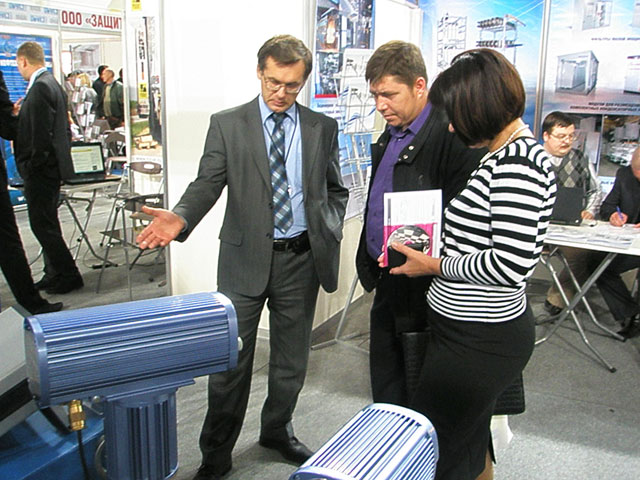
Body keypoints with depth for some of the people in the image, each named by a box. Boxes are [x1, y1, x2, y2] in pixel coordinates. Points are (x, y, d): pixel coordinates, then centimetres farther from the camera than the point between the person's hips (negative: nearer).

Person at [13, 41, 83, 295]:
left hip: (40, 169, -10)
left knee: (43, 224, -2)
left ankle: (68, 276, 5)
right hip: (52, 167, 10)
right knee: (47, 223, 17)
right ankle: (54, 274, 26)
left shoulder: (40, 87, -18)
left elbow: (42, 134, -22)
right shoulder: (52, 84, 13)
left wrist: (32, 166, -15)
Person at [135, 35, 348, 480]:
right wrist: (180, 218, -26)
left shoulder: (323, 128, 6)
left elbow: (336, 189, 15)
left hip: (301, 259, 3)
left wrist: (331, 230, 0)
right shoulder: (227, 124, 0)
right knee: (230, 360, 4)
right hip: (245, 258, -2)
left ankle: (278, 430, 40)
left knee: (292, 359, 16)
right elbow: (207, 183, -7)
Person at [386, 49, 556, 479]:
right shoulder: (514, 152, 12)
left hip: (478, 342, -11)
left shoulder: (517, 161, -21)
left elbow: (510, 266, -28)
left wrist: (434, 265, -16)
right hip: (481, 332, 11)